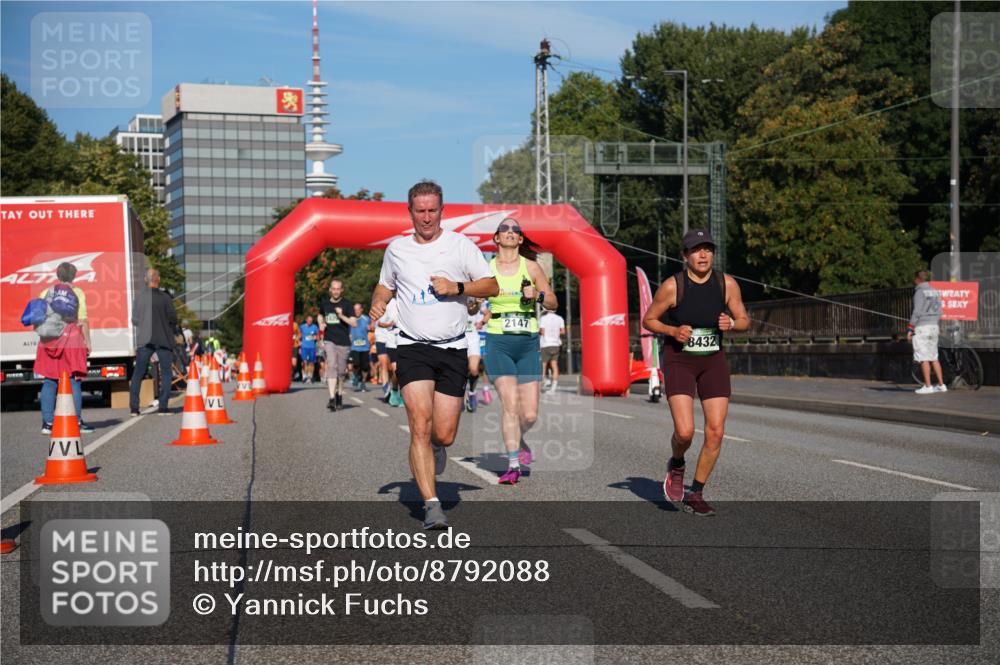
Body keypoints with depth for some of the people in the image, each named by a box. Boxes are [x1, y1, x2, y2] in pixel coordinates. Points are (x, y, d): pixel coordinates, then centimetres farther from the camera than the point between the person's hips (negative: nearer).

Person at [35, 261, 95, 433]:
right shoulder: (77, 293, 0)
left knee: (49, 382, 6)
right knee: (74, 381, 1)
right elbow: (83, 321, -4)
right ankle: (77, 422, 0)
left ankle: (47, 422, 4)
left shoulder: (46, 293, 8)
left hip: (49, 342, 3)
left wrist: (43, 333, 16)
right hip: (72, 341, -3)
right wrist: (88, 342, 0)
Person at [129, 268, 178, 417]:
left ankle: (133, 407, 4)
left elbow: (134, 320, 5)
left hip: (144, 339, 2)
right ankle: (163, 406, -1)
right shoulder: (165, 297, -8)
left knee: (138, 374, 8)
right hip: (163, 339, -2)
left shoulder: (140, 297, 1)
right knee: (165, 373, 6)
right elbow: (173, 318, -8)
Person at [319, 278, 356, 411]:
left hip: (344, 342, -1)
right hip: (329, 341, 1)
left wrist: (341, 316, -25)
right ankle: (332, 398, -24)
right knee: (331, 366, -17)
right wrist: (321, 324, 8)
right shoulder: (324, 304, 8)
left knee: (341, 372, 8)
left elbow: (354, 323, -11)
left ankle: (339, 395, 30)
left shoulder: (347, 304, -2)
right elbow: (320, 315, 29)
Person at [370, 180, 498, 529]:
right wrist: (377, 306, 5)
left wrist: (458, 287, -12)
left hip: (452, 349, 0)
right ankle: (431, 504, -15)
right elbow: (385, 285, 26)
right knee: (420, 424, -17)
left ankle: (434, 446, 38)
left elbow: (492, 286, 3)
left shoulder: (461, 245, 4)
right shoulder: (396, 248, 10)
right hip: (412, 347, 0)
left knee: (443, 435, 0)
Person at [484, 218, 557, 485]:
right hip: (499, 342, -1)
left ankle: (518, 440, 33)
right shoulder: (485, 268, 4)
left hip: (528, 343, 1)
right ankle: (513, 465, -4)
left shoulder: (531, 267, 4)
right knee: (510, 404, -15)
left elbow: (553, 303, 9)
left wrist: (537, 295, -10)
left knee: (530, 414, -1)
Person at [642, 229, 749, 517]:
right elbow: (648, 320, -2)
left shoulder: (727, 284, -5)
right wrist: (673, 331, -20)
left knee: (716, 432, -4)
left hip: (713, 361, 3)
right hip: (678, 360, -3)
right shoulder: (672, 286, -13)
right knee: (685, 432, -17)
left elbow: (744, 320, 5)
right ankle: (676, 466, 19)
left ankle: (695, 494, 13)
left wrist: (731, 323, -18)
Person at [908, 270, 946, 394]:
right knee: (934, 357, 12)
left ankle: (928, 386, -7)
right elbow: (939, 312, 14)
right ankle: (941, 385, 12)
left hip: (921, 327, -8)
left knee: (924, 358, -5)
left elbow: (917, 312, -16)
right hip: (934, 326, 8)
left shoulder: (920, 292, -11)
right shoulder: (935, 292, 13)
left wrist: (910, 329, -13)